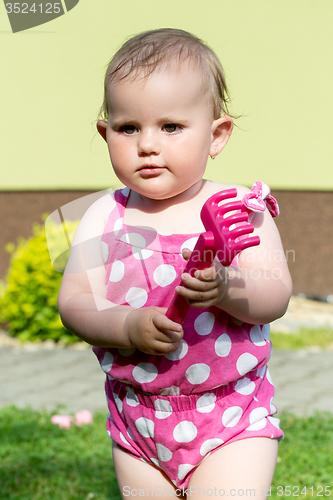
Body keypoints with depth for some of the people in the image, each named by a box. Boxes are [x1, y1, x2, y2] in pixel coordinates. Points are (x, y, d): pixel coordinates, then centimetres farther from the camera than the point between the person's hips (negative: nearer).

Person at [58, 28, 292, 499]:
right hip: (137, 424, 3)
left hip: (232, 421, -2)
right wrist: (130, 327, -24)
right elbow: (74, 302, -5)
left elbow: (275, 296, -14)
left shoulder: (240, 210, -7)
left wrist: (227, 287, -34)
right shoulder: (103, 218, 0)